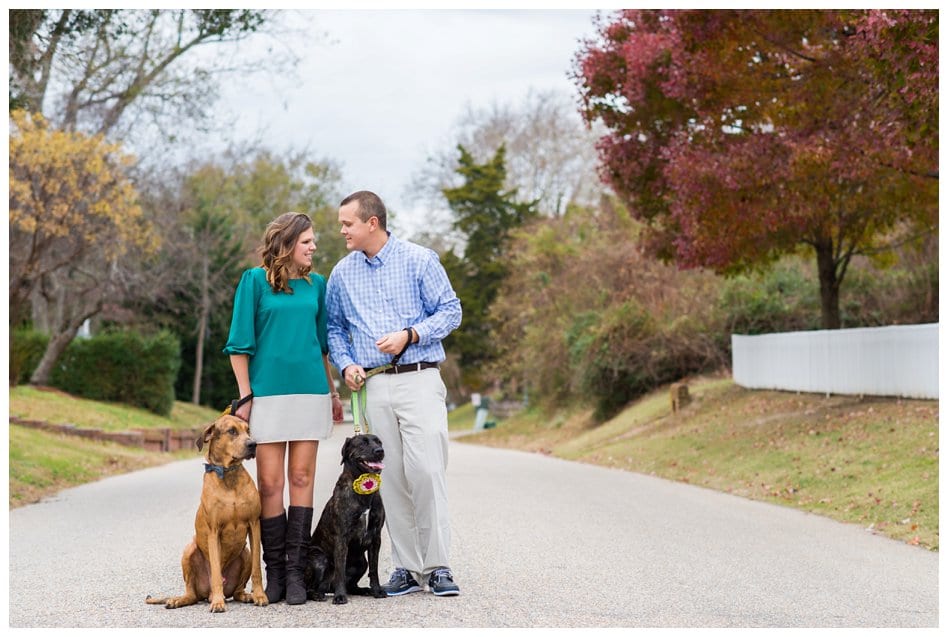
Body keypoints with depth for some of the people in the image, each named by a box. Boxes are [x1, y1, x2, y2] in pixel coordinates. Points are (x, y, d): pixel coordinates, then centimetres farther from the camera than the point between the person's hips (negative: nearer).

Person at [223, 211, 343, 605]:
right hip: (269, 393, -3)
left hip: (310, 392, 3)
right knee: (270, 484, -2)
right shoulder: (255, 280, 0)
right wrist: (245, 396, -6)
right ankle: (274, 571, 6)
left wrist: (332, 393, 17)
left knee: (301, 480, 2)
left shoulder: (316, 285, 11)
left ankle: (295, 571, 5)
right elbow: (240, 344, -1)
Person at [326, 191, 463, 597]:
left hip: (419, 380, -4)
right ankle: (407, 567, 9)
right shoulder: (343, 273, 12)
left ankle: (437, 566, -5)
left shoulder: (419, 260, 0)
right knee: (392, 479, 3)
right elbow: (335, 327, 19)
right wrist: (345, 364, 1)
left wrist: (409, 335, -14)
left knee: (426, 471, -13)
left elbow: (451, 310, 0)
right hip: (373, 386, 4)